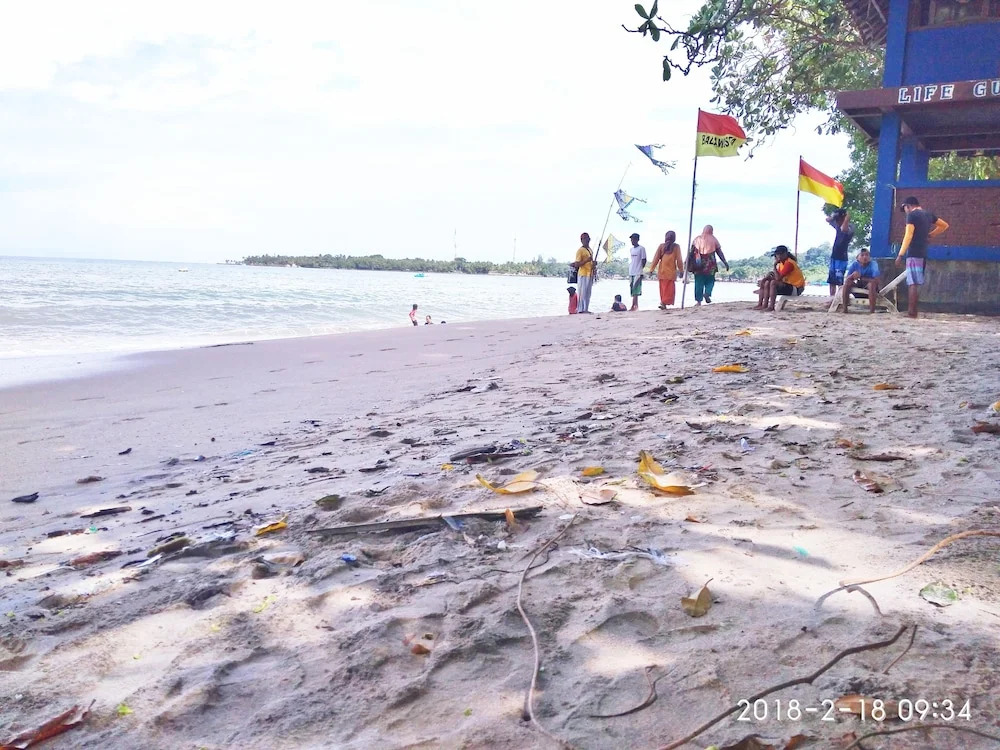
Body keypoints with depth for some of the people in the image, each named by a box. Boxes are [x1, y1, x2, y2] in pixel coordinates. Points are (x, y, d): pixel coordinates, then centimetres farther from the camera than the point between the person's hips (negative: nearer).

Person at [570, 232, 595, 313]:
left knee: (588, 293, 8)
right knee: (582, 292, -8)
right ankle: (580, 309, -6)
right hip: (583, 274, -8)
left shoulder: (590, 250, 17)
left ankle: (586, 309, 12)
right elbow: (577, 264, -15)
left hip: (590, 274, 8)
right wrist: (587, 260, -23)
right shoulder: (580, 250, -9)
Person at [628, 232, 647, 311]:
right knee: (632, 289, 6)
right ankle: (636, 305, 10)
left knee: (635, 290, -13)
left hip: (638, 273, -7)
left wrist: (640, 269, -3)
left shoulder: (641, 248, -5)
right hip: (631, 272, 7)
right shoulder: (631, 249, 17)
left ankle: (634, 305, -16)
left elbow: (644, 260, -4)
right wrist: (629, 271, 14)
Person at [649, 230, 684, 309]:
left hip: (661, 271, 2)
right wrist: (681, 270, 12)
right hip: (671, 271, -2)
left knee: (663, 287, 11)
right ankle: (665, 302, -15)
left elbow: (656, 258, 3)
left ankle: (663, 302, 14)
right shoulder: (676, 247, 1)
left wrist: (652, 269, 8)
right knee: (669, 288, -1)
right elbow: (679, 259, 3)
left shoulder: (661, 246, 4)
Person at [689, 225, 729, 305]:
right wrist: (725, 263, 8)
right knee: (710, 281, 13)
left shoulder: (697, 239, 8)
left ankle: (698, 300, 2)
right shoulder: (713, 240, 4)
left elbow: (691, 252, 4)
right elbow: (720, 253, 4)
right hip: (710, 265, -1)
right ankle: (707, 293, -12)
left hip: (698, 264, 1)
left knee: (699, 282, 6)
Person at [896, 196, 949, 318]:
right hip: (923, 254, 8)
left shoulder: (912, 215, -6)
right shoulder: (928, 214, 17)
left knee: (912, 283, -11)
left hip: (914, 254, -8)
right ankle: (912, 310, 9)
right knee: (916, 283, 10)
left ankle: (911, 312, -15)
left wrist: (900, 255, -17)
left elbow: (908, 235, -15)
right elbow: (945, 225, 29)